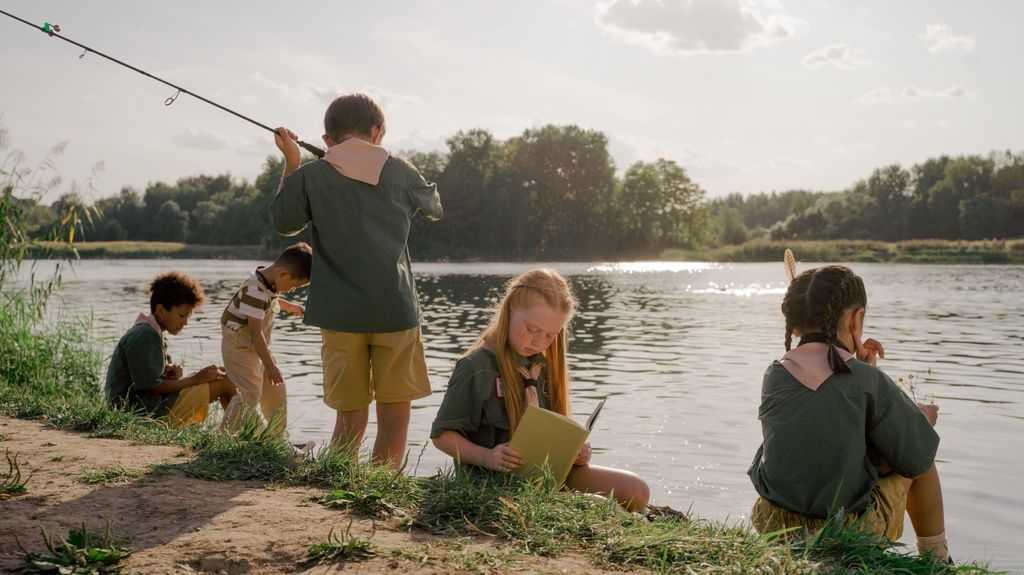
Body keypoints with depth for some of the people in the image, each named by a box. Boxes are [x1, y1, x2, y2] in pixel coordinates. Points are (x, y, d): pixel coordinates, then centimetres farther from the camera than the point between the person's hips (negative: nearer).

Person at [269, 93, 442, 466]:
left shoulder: (310, 176, -1)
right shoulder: (400, 172, 2)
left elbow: (283, 223, 16)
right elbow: (435, 208, 23)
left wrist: (290, 165, 21)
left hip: (341, 313, 1)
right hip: (396, 310, 0)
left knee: (351, 416, 8)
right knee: (396, 409, 8)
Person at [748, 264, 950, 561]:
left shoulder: (774, 375, -4)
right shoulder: (870, 381, -16)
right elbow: (917, 458, -7)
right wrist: (921, 418, 14)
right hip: (850, 534, -4)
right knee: (921, 452, 22)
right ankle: (936, 558, 37)